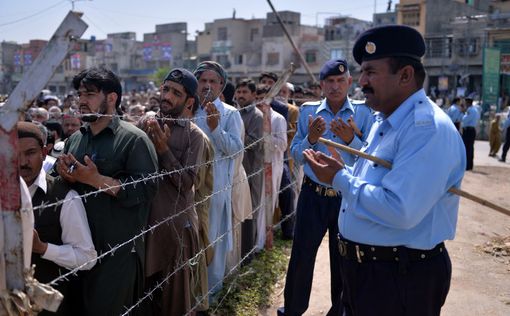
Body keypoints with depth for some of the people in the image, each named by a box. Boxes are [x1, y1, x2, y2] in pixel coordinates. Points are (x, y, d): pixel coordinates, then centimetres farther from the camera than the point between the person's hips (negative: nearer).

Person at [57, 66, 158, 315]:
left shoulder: (134, 139, -10)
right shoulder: (74, 140, 11)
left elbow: (145, 190, -20)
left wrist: (95, 179, -23)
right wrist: (66, 176, -2)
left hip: (118, 251, -6)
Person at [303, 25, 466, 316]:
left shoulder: (428, 128, -23)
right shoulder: (384, 122, 10)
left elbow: (400, 211, -32)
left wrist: (340, 180, -20)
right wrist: (341, 171, 1)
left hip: (401, 280, -9)